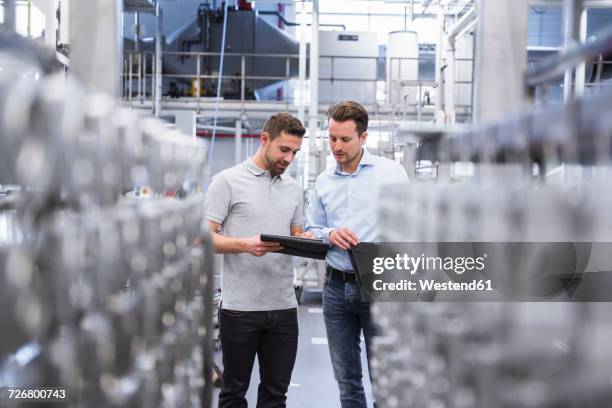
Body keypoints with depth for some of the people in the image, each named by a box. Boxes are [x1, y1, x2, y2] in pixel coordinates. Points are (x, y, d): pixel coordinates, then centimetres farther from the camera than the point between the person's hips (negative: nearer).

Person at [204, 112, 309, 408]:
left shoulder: (293, 188, 14)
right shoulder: (227, 181, -5)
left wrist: (304, 241, -4)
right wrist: (245, 245, -26)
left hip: (284, 306, 5)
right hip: (240, 306, -5)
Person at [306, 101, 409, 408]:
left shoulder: (391, 172, -2)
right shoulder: (324, 181, 11)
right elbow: (310, 232, 15)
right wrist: (329, 234, -7)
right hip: (336, 286, 5)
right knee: (346, 379, 12)